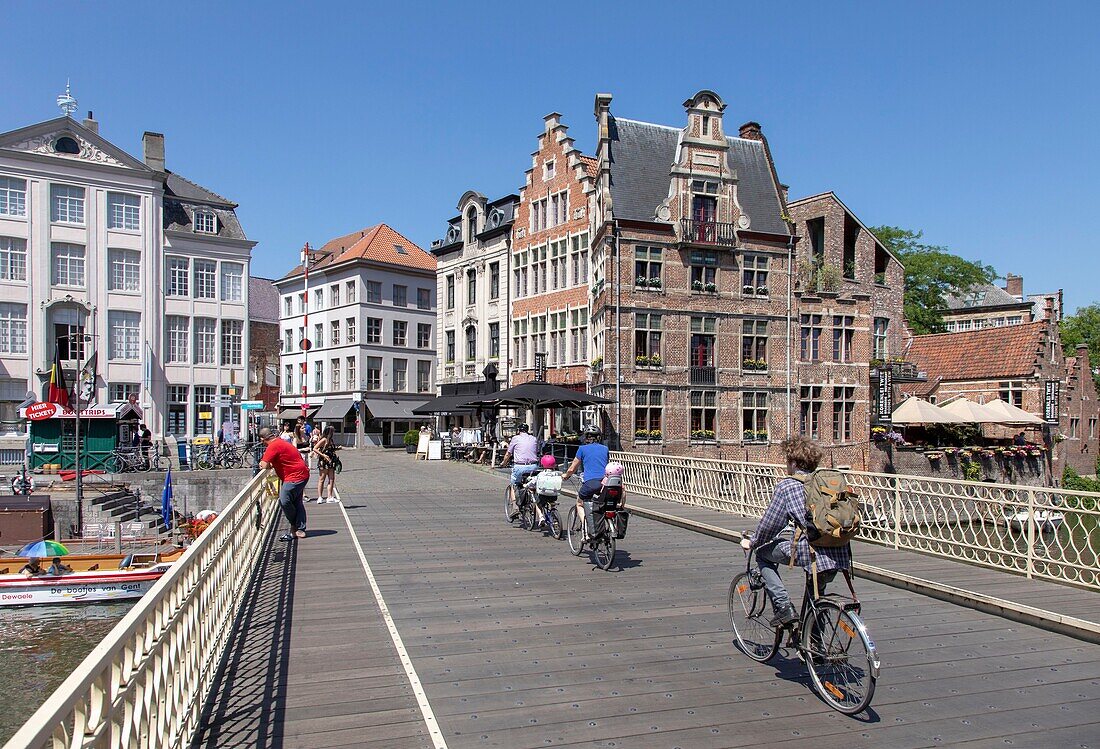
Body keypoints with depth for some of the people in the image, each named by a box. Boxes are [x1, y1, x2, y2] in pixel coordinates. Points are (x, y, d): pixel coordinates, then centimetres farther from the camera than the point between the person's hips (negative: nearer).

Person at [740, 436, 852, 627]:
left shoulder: (786, 485, 0)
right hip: (839, 554, 6)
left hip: (810, 550, -6)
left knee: (763, 554, 17)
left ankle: (784, 607, 6)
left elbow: (770, 524, 2)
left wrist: (752, 543, 20)